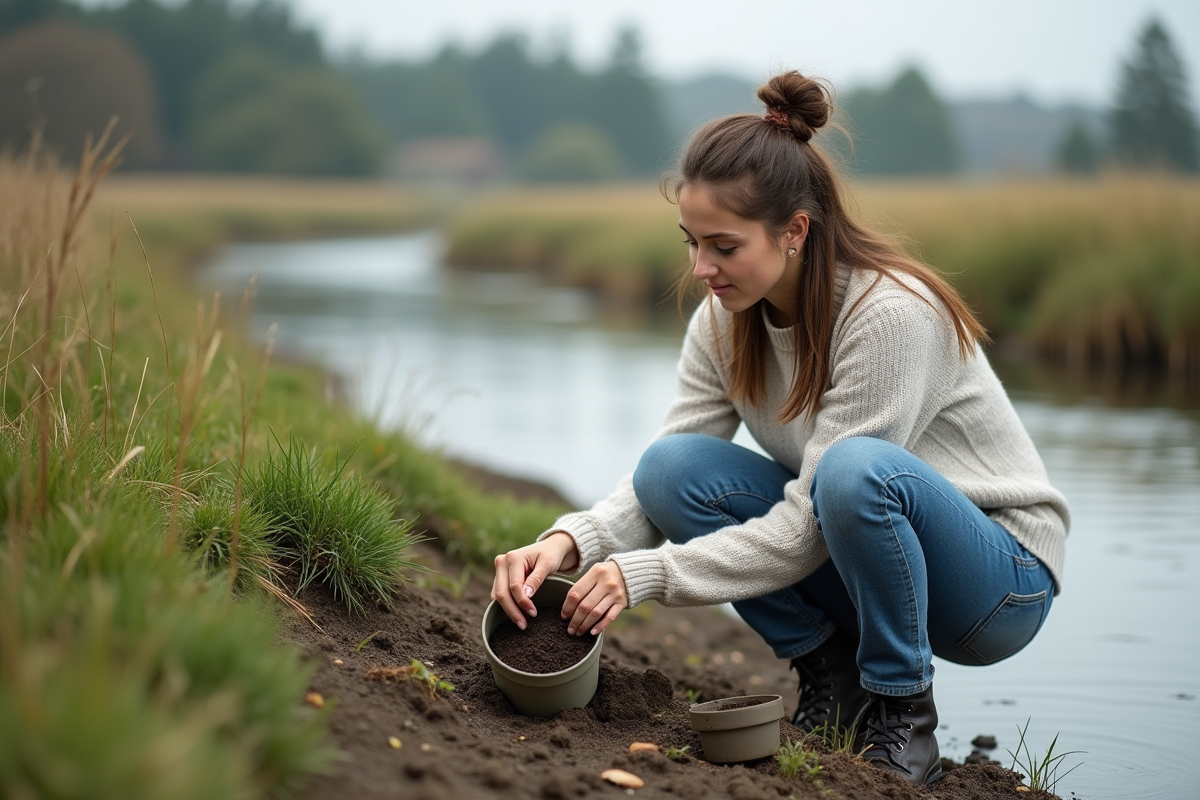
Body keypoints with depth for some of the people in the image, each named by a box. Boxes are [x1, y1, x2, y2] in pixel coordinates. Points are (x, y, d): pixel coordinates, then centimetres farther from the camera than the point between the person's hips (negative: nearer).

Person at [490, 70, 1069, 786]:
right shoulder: (725, 320, -7)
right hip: (862, 558, 6)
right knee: (673, 468, -16)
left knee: (856, 469, -38)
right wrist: (570, 541, -25)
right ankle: (833, 679, -3)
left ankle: (904, 718, -15)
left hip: (1003, 578, -6)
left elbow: (808, 529, -28)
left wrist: (647, 573, -31)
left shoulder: (891, 312, -27)